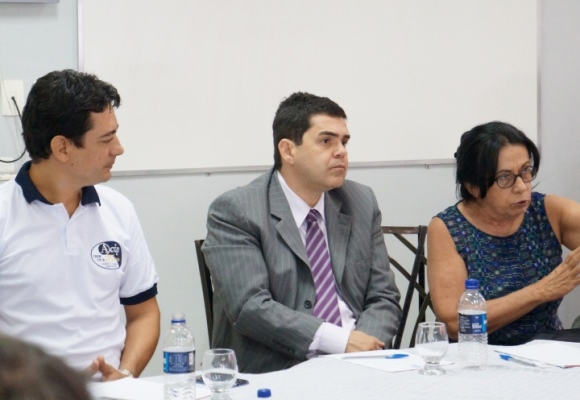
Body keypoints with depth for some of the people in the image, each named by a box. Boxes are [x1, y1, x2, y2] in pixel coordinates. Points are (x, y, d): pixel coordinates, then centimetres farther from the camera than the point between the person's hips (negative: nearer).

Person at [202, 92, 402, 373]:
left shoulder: (362, 203, 14)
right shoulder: (234, 212, -3)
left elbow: (383, 297, 12)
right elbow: (249, 306, -14)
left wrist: (364, 347, -10)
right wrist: (340, 341, -20)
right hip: (273, 375, -4)